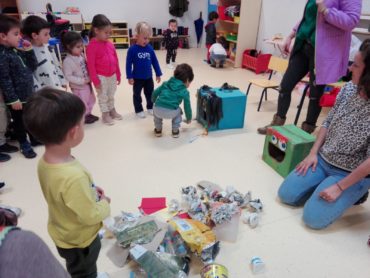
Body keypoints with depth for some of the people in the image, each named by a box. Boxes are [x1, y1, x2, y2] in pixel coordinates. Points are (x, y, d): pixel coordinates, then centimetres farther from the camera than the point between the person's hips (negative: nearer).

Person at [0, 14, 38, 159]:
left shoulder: (18, 50, 4)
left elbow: (33, 66, 12)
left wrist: (29, 51, -2)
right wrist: (13, 99, -20)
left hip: (29, 94, 7)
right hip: (17, 98, -7)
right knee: (19, 122, 10)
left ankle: (35, 138, 40)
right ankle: (24, 145, 26)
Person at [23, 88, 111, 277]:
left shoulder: (44, 161, -16)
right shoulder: (74, 176, -43)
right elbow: (91, 216, -31)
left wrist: (89, 190, -2)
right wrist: (105, 203, -12)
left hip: (61, 232, 7)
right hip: (79, 239, -7)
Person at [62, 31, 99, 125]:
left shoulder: (81, 55, -2)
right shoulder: (68, 61, -23)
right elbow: (68, 76, -23)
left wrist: (90, 78, -2)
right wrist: (82, 81, -24)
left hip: (87, 84, 8)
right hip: (79, 87, -8)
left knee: (91, 100, 22)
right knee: (83, 103, 9)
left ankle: (88, 114, 43)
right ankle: (83, 117, 30)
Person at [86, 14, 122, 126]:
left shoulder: (110, 44, 2)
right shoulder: (92, 46, -16)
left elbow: (116, 61, 9)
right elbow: (91, 65, -16)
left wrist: (118, 75, 11)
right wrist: (95, 80, -15)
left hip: (112, 75, 6)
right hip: (101, 77, -6)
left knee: (111, 96, 20)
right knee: (103, 97, 9)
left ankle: (112, 111, 37)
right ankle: (105, 114, 23)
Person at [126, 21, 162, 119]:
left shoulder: (150, 48, -5)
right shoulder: (132, 49, -16)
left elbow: (155, 62, 2)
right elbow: (128, 64, -13)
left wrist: (158, 74, 5)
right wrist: (130, 77, -13)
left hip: (149, 77, 4)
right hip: (137, 78, -3)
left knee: (150, 93, 17)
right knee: (137, 95, 11)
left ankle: (150, 107, 35)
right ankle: (139, 110, 26)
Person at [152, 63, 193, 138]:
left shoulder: (166, 83, 23)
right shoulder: (185, 91, 15)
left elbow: (155, 93, 20)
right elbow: (187, 107, 19)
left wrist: (154, 101, 41)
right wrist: (189, 118, 36)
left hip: (158, 109, 3)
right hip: (171, 112, -2)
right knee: (178, 111, 33)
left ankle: (158, 130, 43)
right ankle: (175, 131, 34)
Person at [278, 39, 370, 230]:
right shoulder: (349, 88, -5)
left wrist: (340, 187, -19)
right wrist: (313, 153, -2)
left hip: (352, 174, -5)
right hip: (322, 160, 6)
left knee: (313, 218, -12)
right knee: (286, 195, 1)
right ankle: (324, 186, 19)